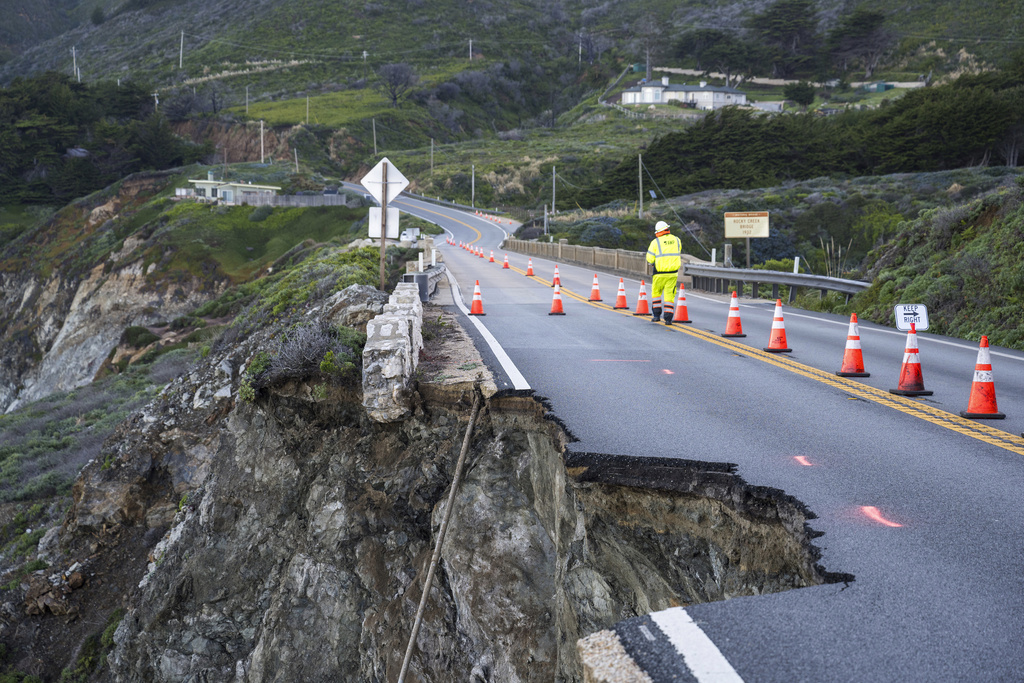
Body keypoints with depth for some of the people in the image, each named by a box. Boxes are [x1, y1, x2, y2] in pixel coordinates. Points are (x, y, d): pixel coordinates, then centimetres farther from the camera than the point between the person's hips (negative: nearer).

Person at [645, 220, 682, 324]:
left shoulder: (655, 242, -7)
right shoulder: (677, 240, 5)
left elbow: (650, 259, -4)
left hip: (660, 273, -2)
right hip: (673, 273, 2)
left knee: (656, 293, 17)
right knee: (669, 295, 5)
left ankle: (657, 314, 15)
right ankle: (668, 318, -1)